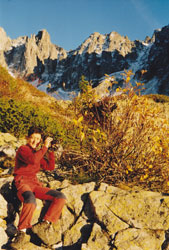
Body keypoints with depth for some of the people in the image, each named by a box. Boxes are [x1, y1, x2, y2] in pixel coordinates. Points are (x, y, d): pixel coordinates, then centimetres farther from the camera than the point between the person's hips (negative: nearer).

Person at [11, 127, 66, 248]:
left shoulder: (37, 153, 21)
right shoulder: (23, 149, -2)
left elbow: (50, 167, 16)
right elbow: (33, 160, -24)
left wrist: (50, 151, 9)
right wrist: (44, 147, -14)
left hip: (35, 183, 8)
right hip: (22, 182, -7)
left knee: (61, 197, -8)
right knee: (31, 201, -40)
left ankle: (45, 224, -8)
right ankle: (22, 232, -22)